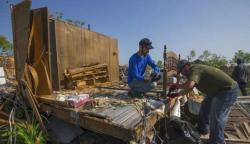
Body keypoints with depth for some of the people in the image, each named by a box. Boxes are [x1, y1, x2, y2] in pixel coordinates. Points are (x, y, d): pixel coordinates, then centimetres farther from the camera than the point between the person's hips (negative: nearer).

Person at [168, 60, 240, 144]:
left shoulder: (194, 69, -23)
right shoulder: (195, 70, 9)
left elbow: (189, 85, -42)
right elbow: (189, 88, 17)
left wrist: (177, 86, -24)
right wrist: (177, 94, 17)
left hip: (228, 90, -11)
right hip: (217, 90, 11)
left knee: (217, 117, -10)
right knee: (205, 106, 20)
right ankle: (203, 130, 37)